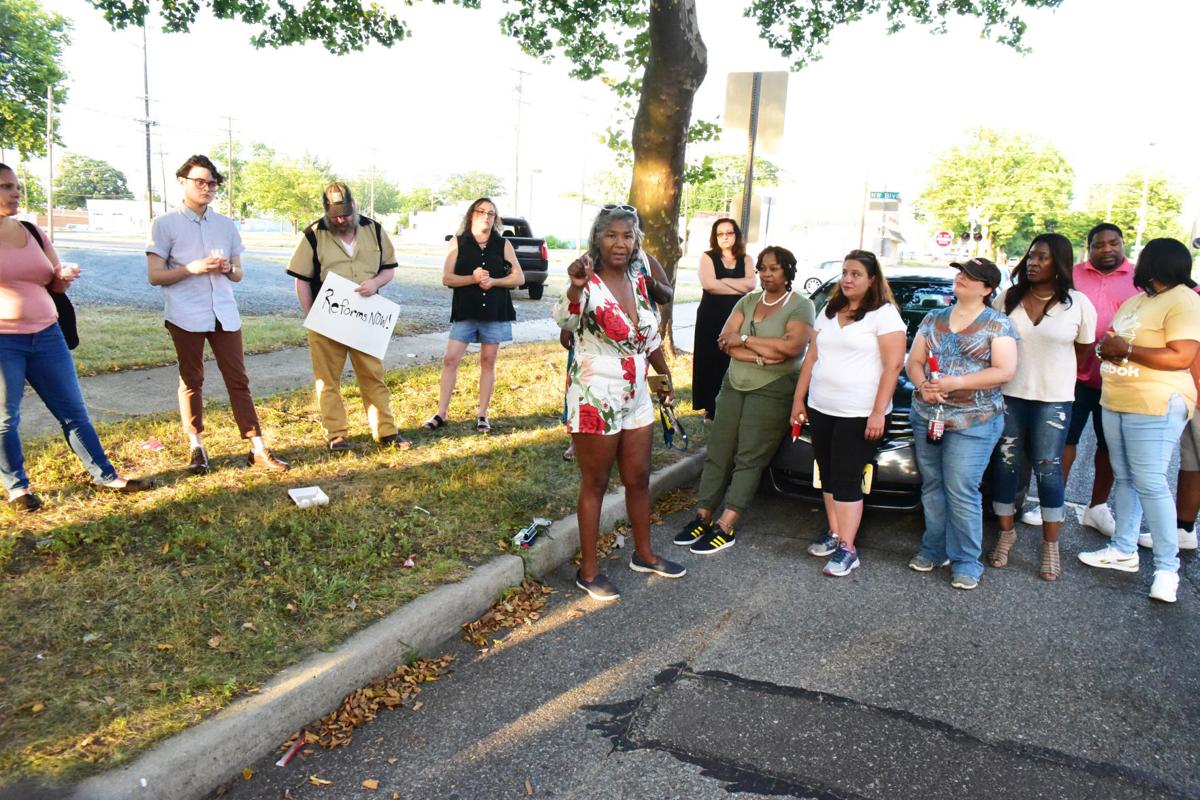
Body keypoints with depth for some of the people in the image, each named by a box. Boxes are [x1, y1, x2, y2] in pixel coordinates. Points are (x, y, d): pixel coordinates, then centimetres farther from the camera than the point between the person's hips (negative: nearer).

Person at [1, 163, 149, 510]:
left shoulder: (33, 232, 10)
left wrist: (65, 276, -6)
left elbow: (55, 285, 17)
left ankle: (106, 475, 16)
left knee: (74, 411, 8)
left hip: (46, 335, 4)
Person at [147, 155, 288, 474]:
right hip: (186, 315, -3)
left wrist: (228, 268, -9)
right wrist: (193, 268, -17)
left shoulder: (227, 225, 13)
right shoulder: (165, 224, 1)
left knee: (238, 379, 2)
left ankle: (257, 449, 3)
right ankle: (197, 448, 19)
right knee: (192, 381, 7)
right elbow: (154, 276, -3)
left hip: (224, 313, 3)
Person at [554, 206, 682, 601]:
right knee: (595, 485, 5)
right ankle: (588, 571, 20)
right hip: (595, 401, -7)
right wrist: (575, 287, -57)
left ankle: (644, 554, 38)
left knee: (638, 480, 19)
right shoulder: (589, 285, -17)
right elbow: (565, 319, -39)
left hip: (637, 398, 7)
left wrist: (664, 374, 23)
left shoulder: (637, 281, 5)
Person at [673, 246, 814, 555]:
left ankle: (725, 528, -5)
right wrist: (762, 356, -15)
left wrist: (744, 339, -13)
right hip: (735, 384, 5)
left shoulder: (801, 306, -1)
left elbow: (793, 345, -19)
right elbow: (725, 342, 0)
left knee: (749, 458, -6)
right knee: (718, 452, 2)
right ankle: (703, 518, 8)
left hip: (773, 389, -5)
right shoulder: (747, 301, 12)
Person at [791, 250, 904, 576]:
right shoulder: (828, 312, 14)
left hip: (860, 415, -7)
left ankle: (847, 549, 0)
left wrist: (878, 413, -18)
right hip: (821, 409, 7)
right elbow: (812, 358, 17)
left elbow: (894, 365, -12)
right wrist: (799, 399, 13)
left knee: (846, 479, -7)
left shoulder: (884, 314, -6)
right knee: (828, 475, 12)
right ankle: (834, 534, 24)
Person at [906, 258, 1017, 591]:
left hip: (973, 422, -5)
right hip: (927, 417, 5)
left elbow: (1004, 371, -9)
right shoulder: (933, 319, 14)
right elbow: (914, 361, 11)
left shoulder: (998, 324, 0)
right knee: (932, 487, 11)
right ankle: (934, 549, 22)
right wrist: (922, 385, -11)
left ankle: (966, 562, 5)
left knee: (962, 492, -6)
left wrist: (956, 383, -18)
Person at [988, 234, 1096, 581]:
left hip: (1053, 400, -2)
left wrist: (1054, 376, 5)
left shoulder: (1078, 304, -1)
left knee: (1048, 470, 1)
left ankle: (1051, 545, 13)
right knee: (1005, 465, 6)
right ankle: (1006, 533, 22)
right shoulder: (1008, 298, 3)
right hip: (1008, 396, 2)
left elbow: (1083, 351, 8)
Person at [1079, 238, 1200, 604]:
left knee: (1150, 484, -9)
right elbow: (1113, 342, 20)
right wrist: (1106, 348, -4)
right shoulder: (1136, 300, 16)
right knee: (1123, 478, 13)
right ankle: (1123, 549, 22)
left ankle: (1167, 567, -1)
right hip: (1114, 403, 9)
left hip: (1155, 408, -9)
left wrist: (1125, 348, -16)